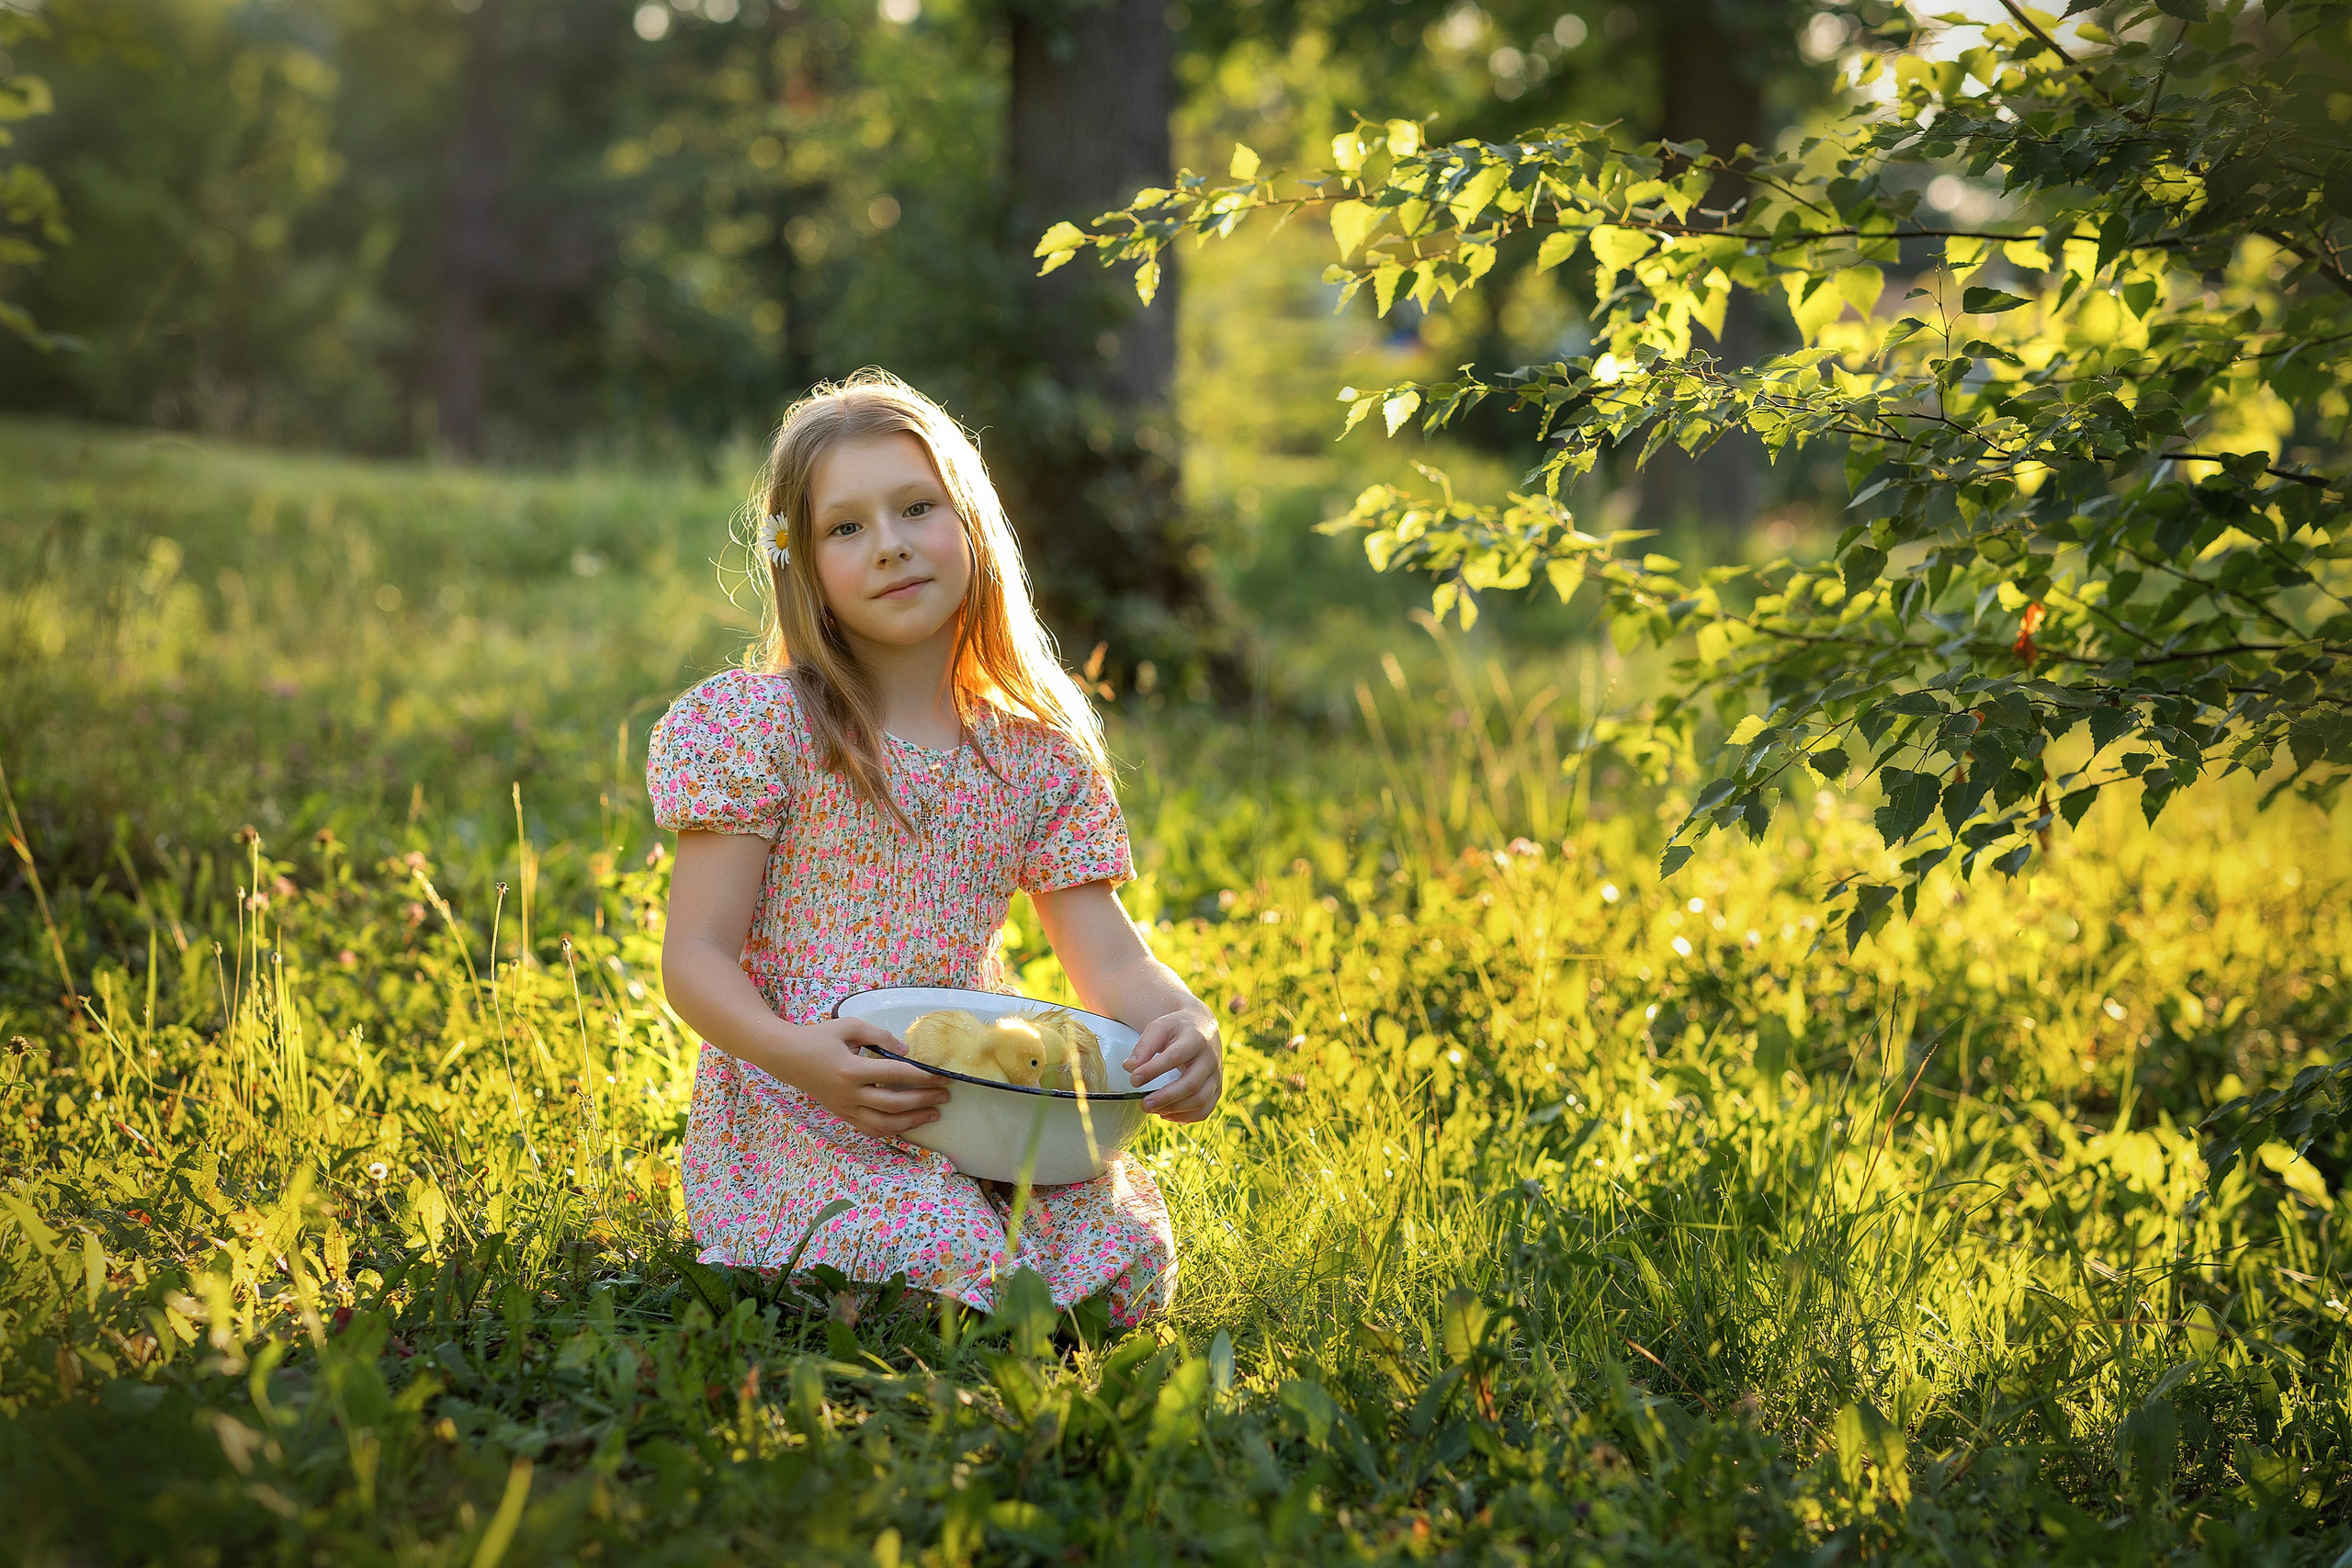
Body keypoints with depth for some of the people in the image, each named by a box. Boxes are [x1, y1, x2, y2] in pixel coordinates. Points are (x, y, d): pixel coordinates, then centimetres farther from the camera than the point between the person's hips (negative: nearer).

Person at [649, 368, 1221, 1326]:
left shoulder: (1037, 752, 8)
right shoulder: (768, 727, -4)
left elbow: (1109, 959, 5)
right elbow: (695, 958, -7)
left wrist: (1184, 1025, -19)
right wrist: (799, 1055, -28)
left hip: (976, 1097, 5)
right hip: (799, 1106, -5)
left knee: (1126, 1248, -18)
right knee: (949, 1259, -31)